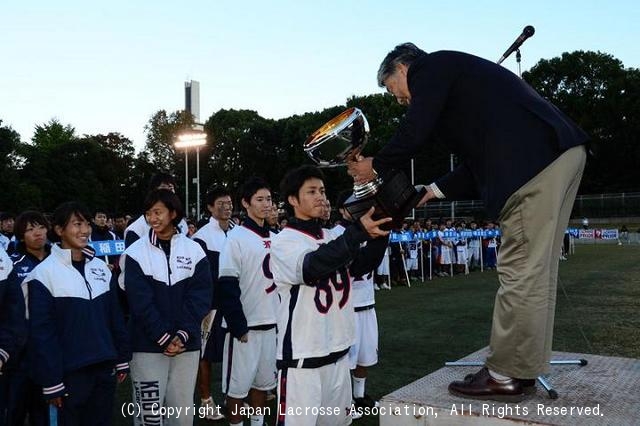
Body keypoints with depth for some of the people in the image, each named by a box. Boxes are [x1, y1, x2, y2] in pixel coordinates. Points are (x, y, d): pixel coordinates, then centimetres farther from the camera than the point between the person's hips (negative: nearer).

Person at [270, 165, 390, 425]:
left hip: (338, 353, 7)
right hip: (301, 359, -6)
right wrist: (359, 232, -36)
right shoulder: (283, 242, -10)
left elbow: (361, 266, -1)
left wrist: (379, 235, -17)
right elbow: (312, 268, -29)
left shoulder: (332, 238, 10)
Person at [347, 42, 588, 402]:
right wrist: (435, 190, 25)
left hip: (534, 159, -10)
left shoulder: (429, 67, 3)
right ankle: (525, 367, 21)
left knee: (520, 269, -7)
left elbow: (416, 132, -7)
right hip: (560, 155, 10)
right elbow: (478, 162, 26)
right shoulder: (456, 75, 30)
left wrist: (376, 167, 8)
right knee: (536, 269, 12)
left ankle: (506, 377, 1)